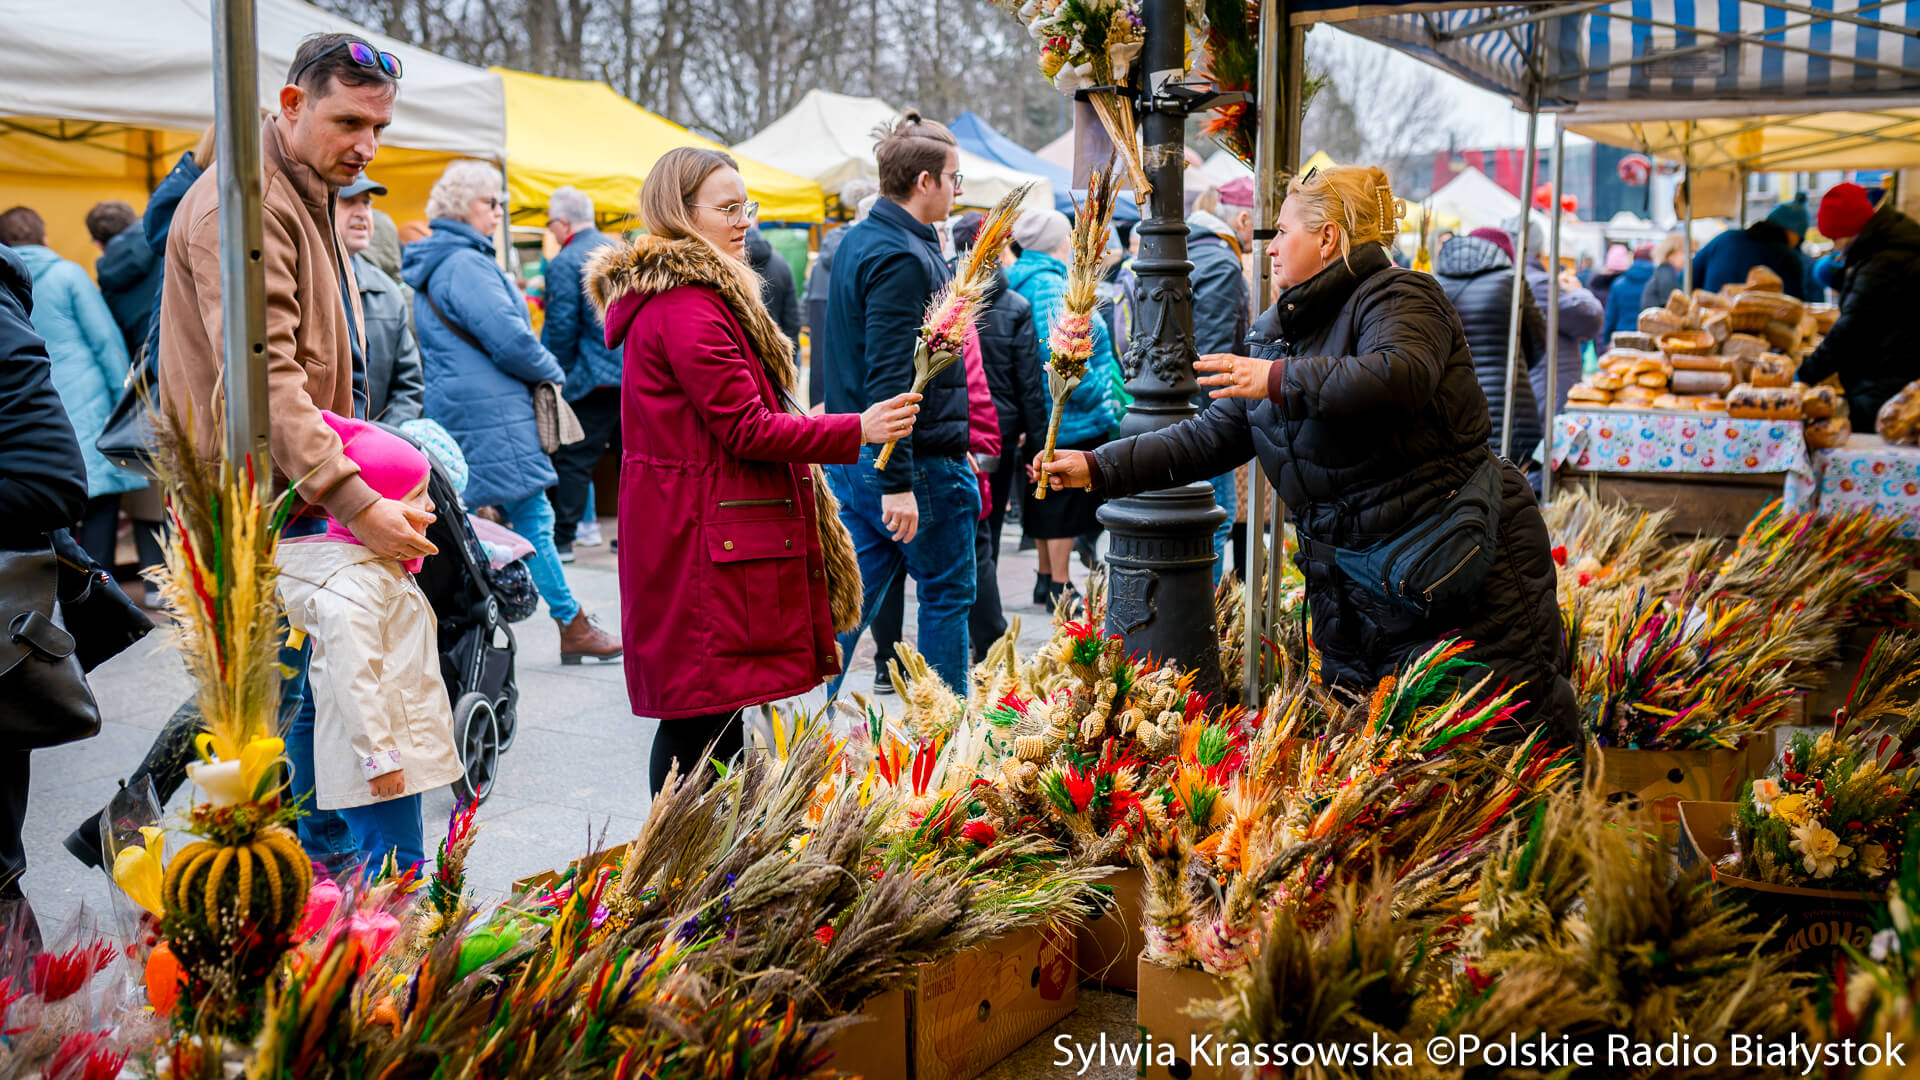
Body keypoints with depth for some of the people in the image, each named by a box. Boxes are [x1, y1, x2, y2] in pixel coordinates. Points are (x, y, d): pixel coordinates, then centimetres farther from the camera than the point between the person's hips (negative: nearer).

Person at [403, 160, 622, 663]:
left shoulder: (437, 264, 19)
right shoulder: (466, 264, -14)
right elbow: (509, 337, -21)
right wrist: (551, 371, -3)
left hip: (454, 408, 11)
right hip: (492, 413, -11)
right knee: (532, 518, -6)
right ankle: (572, 626, -1)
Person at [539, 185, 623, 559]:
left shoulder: (564, 262, -10)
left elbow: (561, 328, -12)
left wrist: (558, 375, 0)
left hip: (596, 376, -7)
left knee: (573, 460, -1)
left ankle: (563, 539, 1)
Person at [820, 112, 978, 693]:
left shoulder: (857, 242, 13)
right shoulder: (902, 258, -19)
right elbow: (889, 378, -25)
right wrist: (897, 483, -26)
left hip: (850, 460, 9)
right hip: (918, 460, -9)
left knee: (855, 595, 11)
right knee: (946, 596, 5)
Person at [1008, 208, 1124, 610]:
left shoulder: (1018, 279, 11)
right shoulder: (1050, 285, -18)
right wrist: (1101, 403, -19)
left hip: (1043, 418, 10)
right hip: (1071, 421, -10)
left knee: (1049, 502, 18)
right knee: (1064, 503, -1)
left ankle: (1047, 578, 28)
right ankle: (1060, 588, 6)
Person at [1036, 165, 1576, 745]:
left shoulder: (1396, 296, -7)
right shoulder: (1278, 334, 17)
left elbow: (1400, 376, -30)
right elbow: (1211, 436, 15)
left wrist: (1281, 380, -24)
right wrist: (1098, 467, 9)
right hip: (1352, 581, 8)